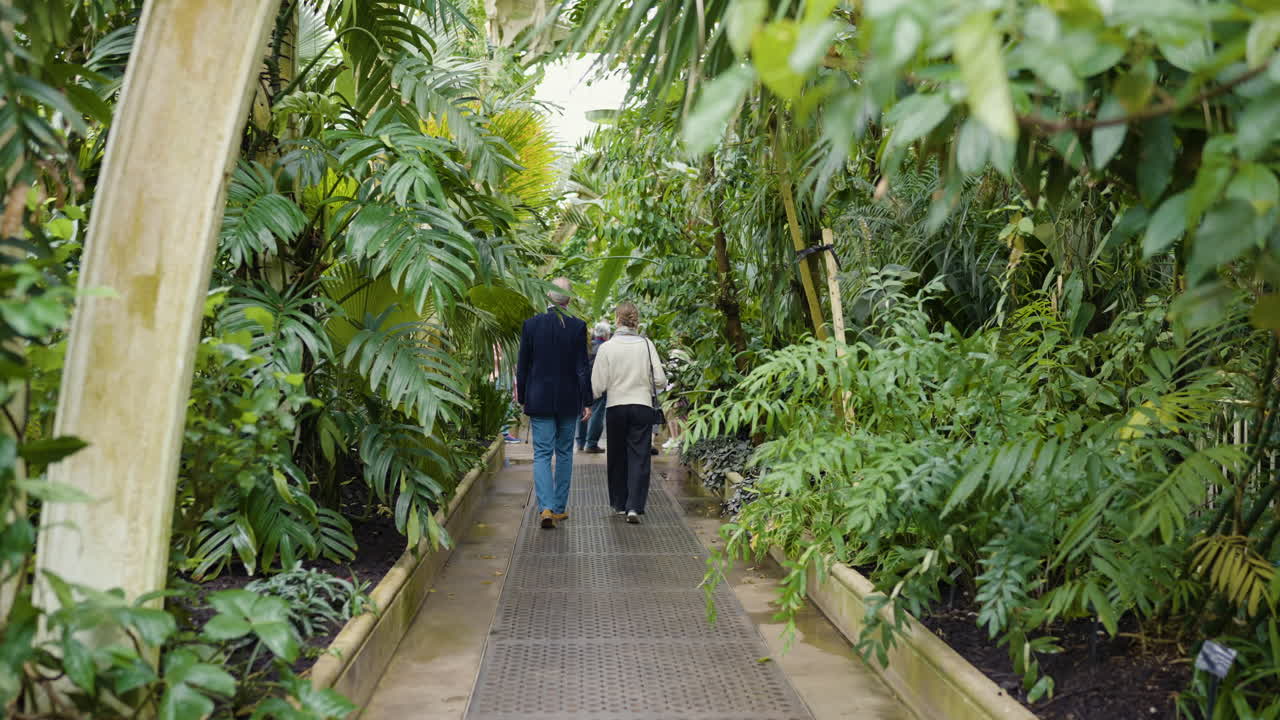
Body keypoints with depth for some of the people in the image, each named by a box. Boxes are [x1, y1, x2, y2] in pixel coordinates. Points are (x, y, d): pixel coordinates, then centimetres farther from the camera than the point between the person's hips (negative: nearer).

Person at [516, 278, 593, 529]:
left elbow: (522, 365, 0)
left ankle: (546, 507, -14)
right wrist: (587, 402, 1)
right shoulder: (577, 326, -6)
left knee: (542, 454, 2)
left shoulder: (531, 324, -4)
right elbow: (582, 367, -6)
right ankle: (560, 507, 20)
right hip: (569, 400, 0)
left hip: (539, 399, 0)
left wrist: (522, 398, 10)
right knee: (564, 453, 13)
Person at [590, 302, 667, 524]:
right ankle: (634, 507, -8)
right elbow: (660, 380, -4)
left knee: (617, 457, 15)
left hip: (616, 407, 0)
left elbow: (598, 386, -6)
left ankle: (619, 504, 24)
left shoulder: (606, 347, -6)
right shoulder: (646, 344, -4)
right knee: (639, 457, 3)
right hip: (642, 406, 0)